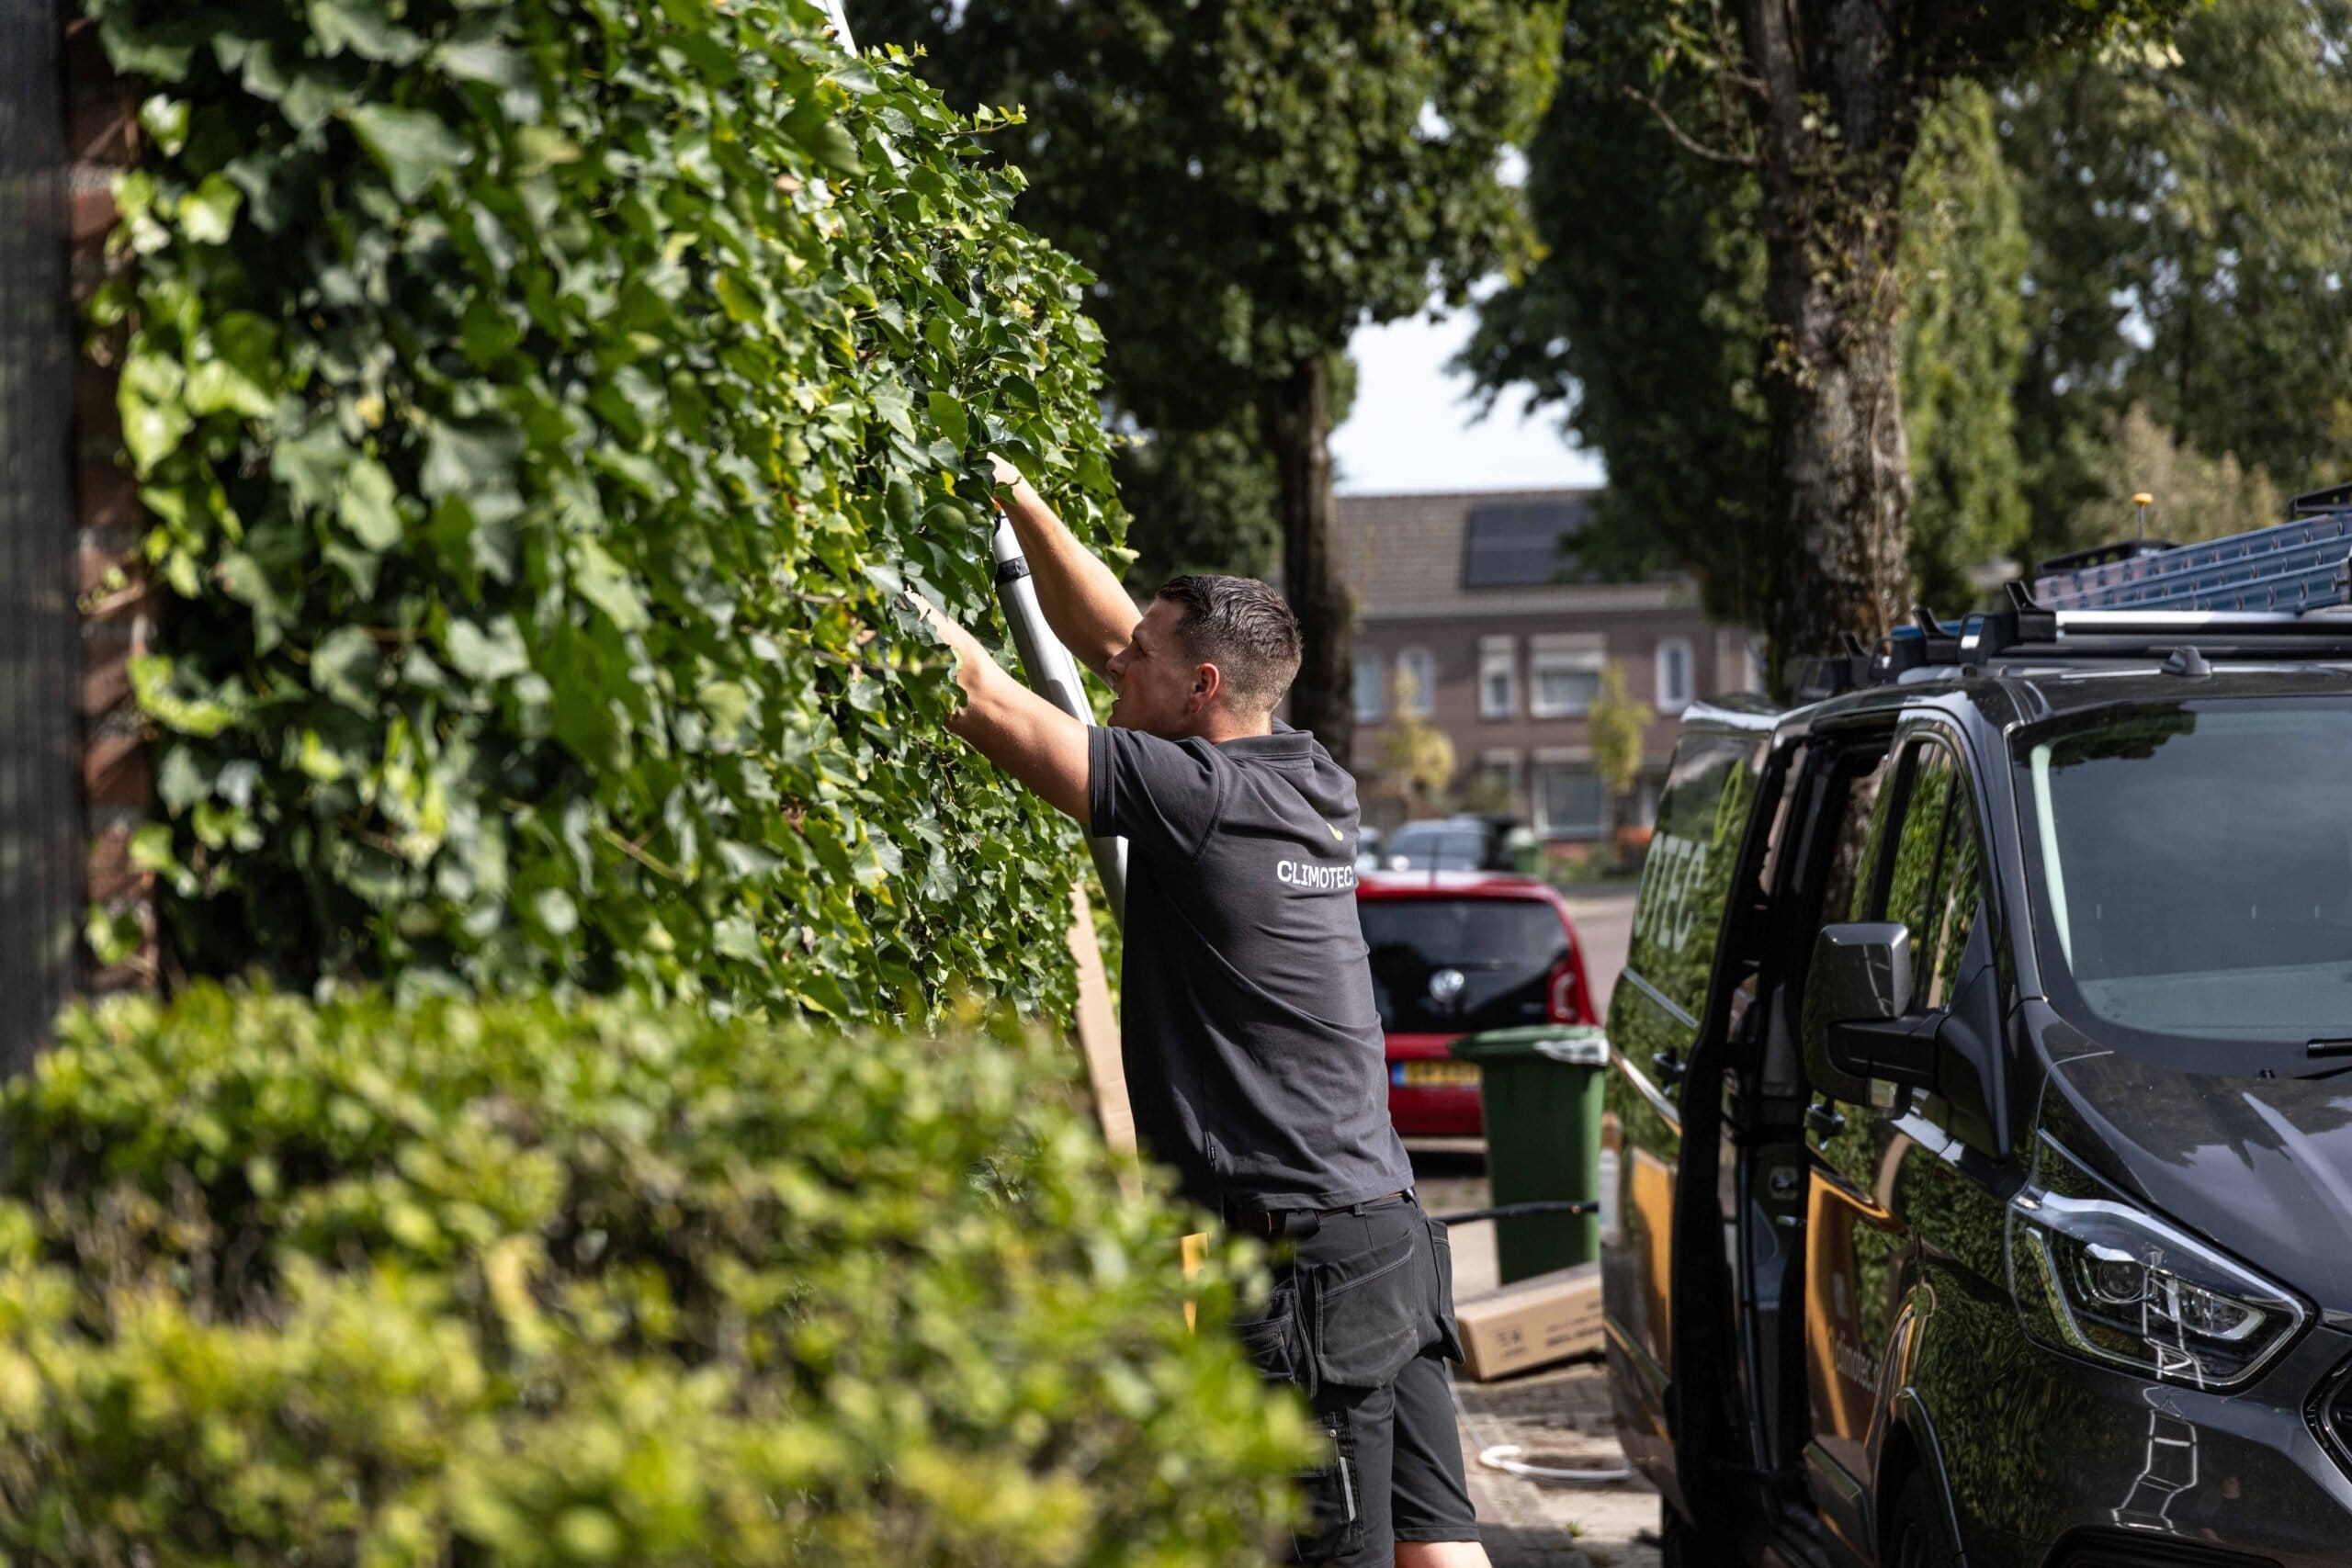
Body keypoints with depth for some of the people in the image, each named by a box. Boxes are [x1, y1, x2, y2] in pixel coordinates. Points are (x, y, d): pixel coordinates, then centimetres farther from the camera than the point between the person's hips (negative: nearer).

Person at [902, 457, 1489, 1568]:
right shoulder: (1308, 788, 11)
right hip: (1388, 1235, 9)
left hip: (1302, 1258, -9)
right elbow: (1105, 637, 20)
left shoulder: (1203, 799, -13)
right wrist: (1015, 500, 20)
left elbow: (989, 701, -12)